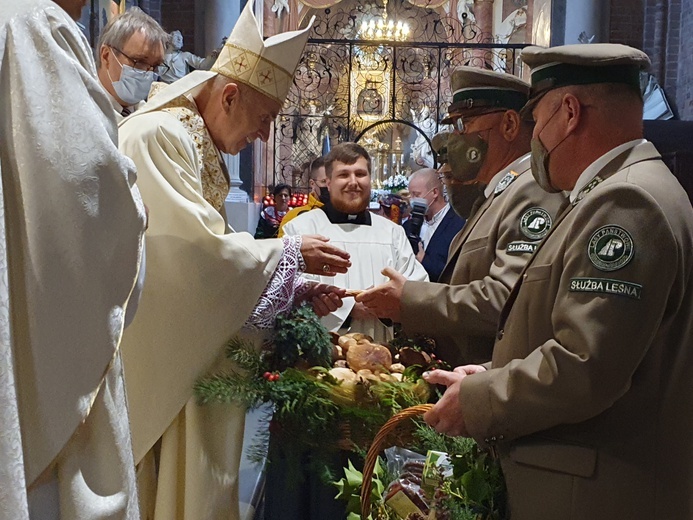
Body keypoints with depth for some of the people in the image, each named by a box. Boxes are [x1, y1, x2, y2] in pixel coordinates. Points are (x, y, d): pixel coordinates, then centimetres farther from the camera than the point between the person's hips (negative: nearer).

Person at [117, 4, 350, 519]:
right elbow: (199, 250, -23)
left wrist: (296, 291, 5)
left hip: (184, 357, 9)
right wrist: (290, 253, -11)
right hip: (150, 358, -9)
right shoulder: (157, 135, -16)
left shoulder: (203, 150, 13)